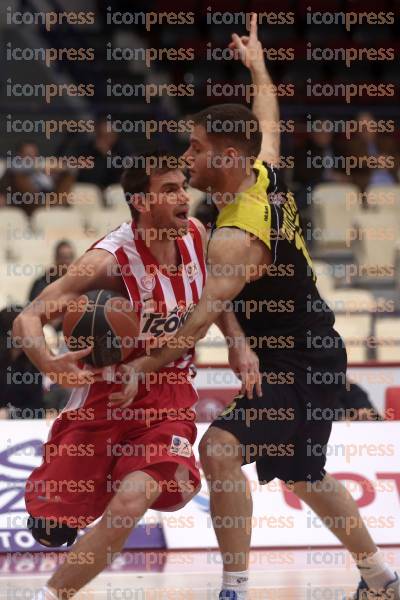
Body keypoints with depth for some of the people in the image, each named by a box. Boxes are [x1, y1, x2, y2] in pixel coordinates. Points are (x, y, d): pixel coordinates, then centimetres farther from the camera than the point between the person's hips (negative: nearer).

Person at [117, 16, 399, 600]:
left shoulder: (237, 237, -27)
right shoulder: (266, 175, -1)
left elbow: (202, 320, -33)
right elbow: (268, 124, 22)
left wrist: (143, 366, -33)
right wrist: (257, 65, 36)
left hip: (300, 365, -10)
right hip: (314, 353, 10)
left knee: (221, 449, -23)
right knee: (304, 475, 24)